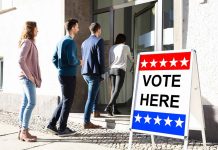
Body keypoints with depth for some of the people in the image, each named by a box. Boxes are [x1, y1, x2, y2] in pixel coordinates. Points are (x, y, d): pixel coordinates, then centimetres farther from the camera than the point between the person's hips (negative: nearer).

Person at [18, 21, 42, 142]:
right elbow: (21, 61, -20)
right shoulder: (27, 42, -10)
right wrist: (29, 75, -16)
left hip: (30, 78, 10)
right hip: (27, 77, -10)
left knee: (25, 104, 8)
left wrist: (35, 77, 13)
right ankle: (24, 131, -10)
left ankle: (22, 131, 11)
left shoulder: (30, 43, 18)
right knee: (31, 103, -13)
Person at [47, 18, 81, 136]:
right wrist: (79, 62, -3)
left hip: (62, 74, 9)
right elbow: (71, 60, -22)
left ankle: (52, 124, 18)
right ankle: (62, 129, 8)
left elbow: (54, 58, 16)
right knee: (67, 101, 1)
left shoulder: (61, 41, 13)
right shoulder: (70, 42, -14)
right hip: (69, 75, -9)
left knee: (64, 100, 17)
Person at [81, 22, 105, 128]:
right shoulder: (99, 41, -7)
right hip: (94, 73, -8)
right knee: (91, 98, -4)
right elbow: (100, 58, -13)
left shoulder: (84, 42, 15)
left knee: (94, 93, 28)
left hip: (85, 73, 8)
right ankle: (86, 122, -2)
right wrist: (102, 73, -7)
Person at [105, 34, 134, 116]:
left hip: (112, 69, 4)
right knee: (117, 90, -9)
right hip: (120, 70, -4)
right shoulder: (126, 47, 7)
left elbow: (110, 62, 15)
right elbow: (130, 58, 24)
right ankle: (108, 106, -22)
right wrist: (133, 60, 45)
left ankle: (114, 109, 8)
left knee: (113, 89, 8)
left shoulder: (112, 48, 15)